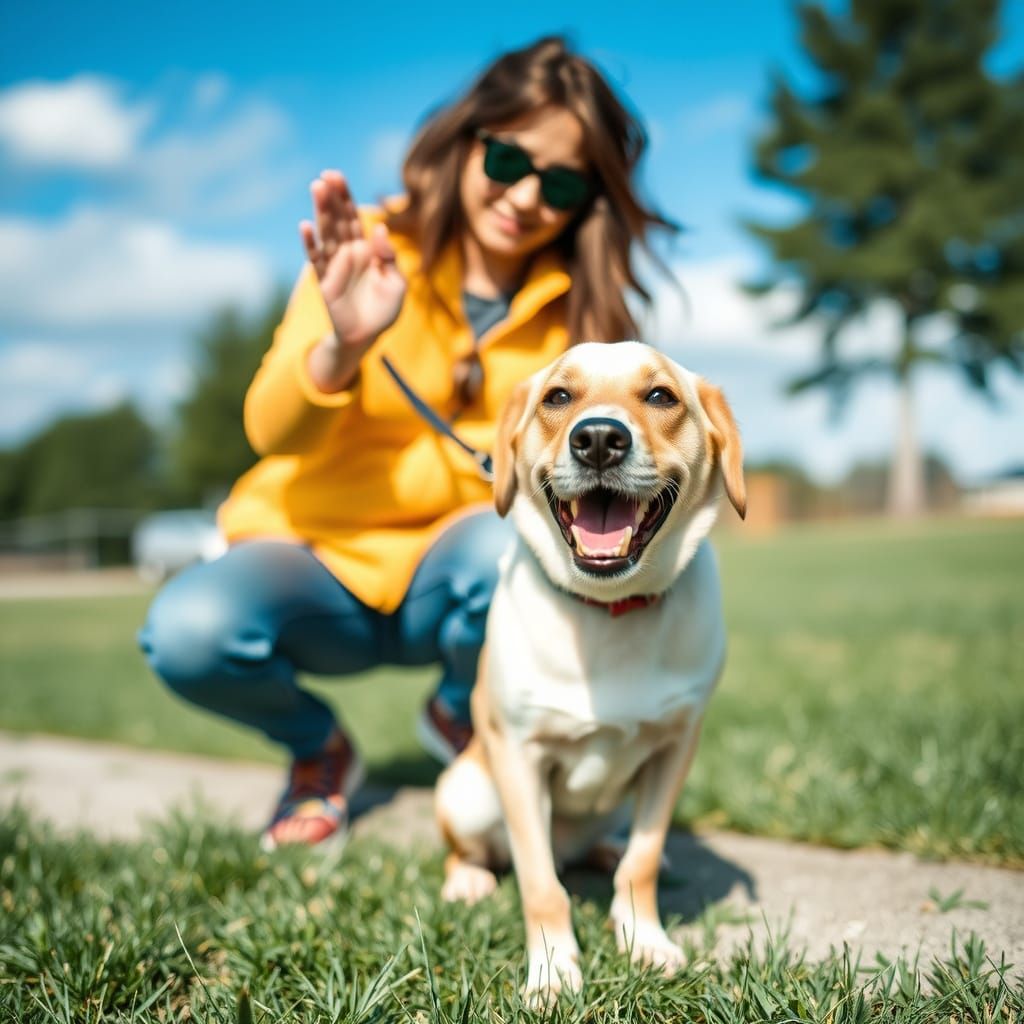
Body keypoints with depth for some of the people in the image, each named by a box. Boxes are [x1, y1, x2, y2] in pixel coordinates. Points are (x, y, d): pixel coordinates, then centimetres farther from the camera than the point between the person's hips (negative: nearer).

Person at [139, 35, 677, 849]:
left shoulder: (576, 306, -3)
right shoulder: (369, 253, -10)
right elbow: (273, 433, -18)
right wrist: (342, 346, -39)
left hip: (451, 574, 1)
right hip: (320, 556, -1)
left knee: (512, 548, -34)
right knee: (189, 631, -30)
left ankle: (463, 717, 2)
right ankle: (318, 748, 6)